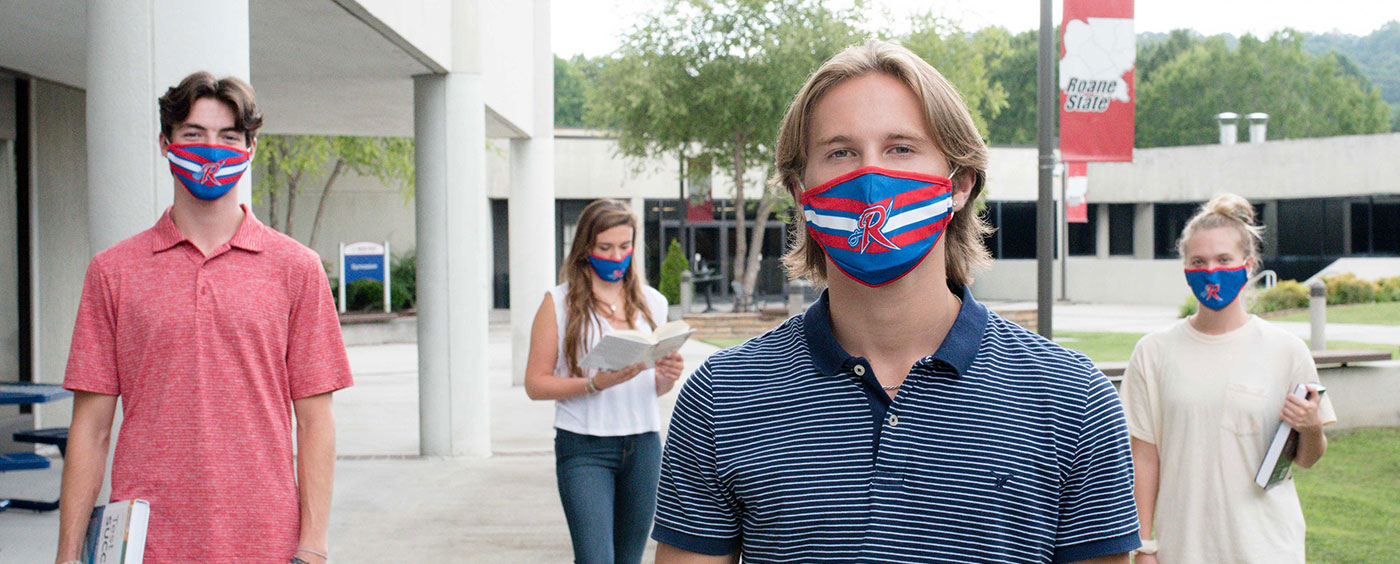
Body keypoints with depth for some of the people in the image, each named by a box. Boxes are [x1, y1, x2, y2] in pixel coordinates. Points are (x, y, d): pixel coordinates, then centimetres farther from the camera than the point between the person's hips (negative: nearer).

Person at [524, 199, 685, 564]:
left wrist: (668, 375, -4)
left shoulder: (652, 302, 12)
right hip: (584, 449, -4)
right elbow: (535, 384, -4)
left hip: (643, 446, 4)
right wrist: (596, 383, -17)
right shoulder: (560, 302, -1)